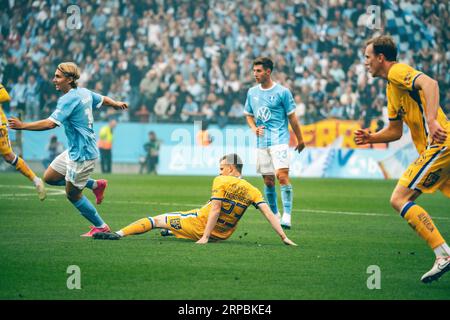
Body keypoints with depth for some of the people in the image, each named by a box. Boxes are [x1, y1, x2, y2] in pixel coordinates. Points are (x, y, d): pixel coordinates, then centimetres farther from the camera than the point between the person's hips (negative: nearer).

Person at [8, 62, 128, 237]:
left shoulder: (69, 99, -23)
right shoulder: (84, 92, 4)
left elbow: (51, 123, -34)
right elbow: (103, 99, 23)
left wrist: (22, 125, -32)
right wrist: (116, 103, 45)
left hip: (82, 155, -9)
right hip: (74, 151, 9)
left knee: (72, 194, 5)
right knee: (49, 177, 15)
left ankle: (100, 226, 20)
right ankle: (96, 185, 23)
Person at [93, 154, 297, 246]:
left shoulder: (221, 181, -12)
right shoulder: (252, 191, 0)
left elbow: (215, 210, -20)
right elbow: (269, 213, -8)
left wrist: (205, 237, -22)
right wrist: (284, 238, -6)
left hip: (201, 225, -5)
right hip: (222, 235, 5)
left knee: (157, 220, 3)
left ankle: (119, 234, -9)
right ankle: (172, 231, 63)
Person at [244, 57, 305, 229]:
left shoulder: (282, 92, -4)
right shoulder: (252, 92, 10)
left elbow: (292, 117, 1)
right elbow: (249, 115, 22)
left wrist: (300, 140, 6)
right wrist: (255, 129, 1)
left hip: (279, 140, -5)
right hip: (262, 142, 5)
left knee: (282, 175, -18)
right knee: (268, 181, 8)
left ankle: (287, 215, -20)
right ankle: (274, 214, 22)